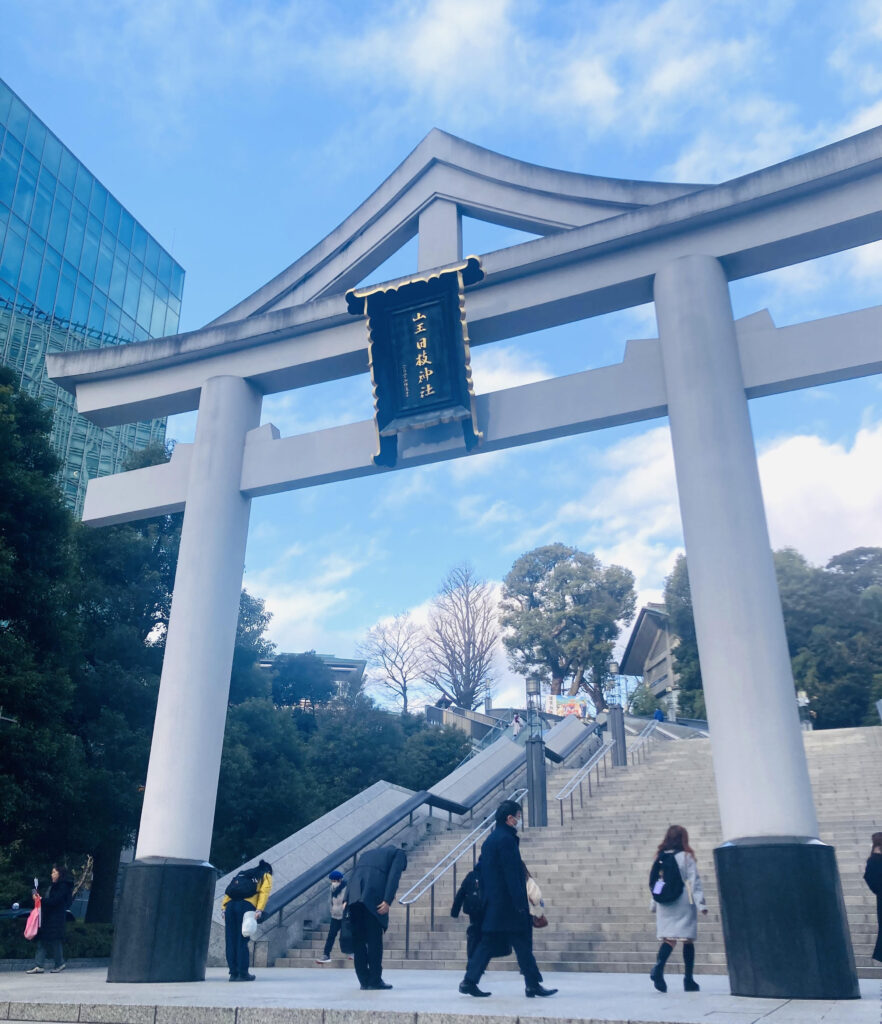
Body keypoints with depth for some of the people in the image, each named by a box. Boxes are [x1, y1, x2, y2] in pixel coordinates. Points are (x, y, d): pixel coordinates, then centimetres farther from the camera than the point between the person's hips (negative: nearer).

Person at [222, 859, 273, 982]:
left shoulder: (242, 874, 34)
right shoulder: (266, 876, 21)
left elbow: (229, 891, 20)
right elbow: (264, 892, 0)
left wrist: (224, 908, 12)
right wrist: (259, 910, -10)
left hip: (230, 905, 4)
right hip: (246, 907, -4)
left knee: (231, 941, 8)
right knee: (242, 941, 1)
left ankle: (233, 973, 11)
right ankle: (243, 973, 3)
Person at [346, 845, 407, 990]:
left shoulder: (367, 854, 37)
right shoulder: (399, 853, 20)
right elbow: (394, 876, 0)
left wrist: (346, 901, 17)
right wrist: (388, 901, -9)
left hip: (354, 896, 5)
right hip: (374, 896, -5)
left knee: (358, 939, 10)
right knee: (374, 939, 3)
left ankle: (364, 980, 13)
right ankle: (375, 980, 4)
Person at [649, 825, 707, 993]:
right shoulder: (686, 857, -4)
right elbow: (694, 882, -7)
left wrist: (654, 904, 18)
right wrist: (701, 903, -4)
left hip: (664, 904, 3)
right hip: (684, 903, -3)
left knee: (668, 938, 1)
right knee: (688, 940, 6)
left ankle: (659, 967, -23)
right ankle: (688, 979, 8)